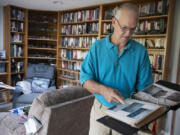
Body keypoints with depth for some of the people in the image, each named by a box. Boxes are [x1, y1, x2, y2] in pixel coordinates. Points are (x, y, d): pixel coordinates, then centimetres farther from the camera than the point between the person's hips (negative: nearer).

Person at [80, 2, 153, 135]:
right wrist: (103, 90, -28)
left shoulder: (141, 51, -6)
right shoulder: (97, 46, -6)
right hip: (100, 108, 1)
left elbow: (144, 87, -5)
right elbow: (85, 79, -9)